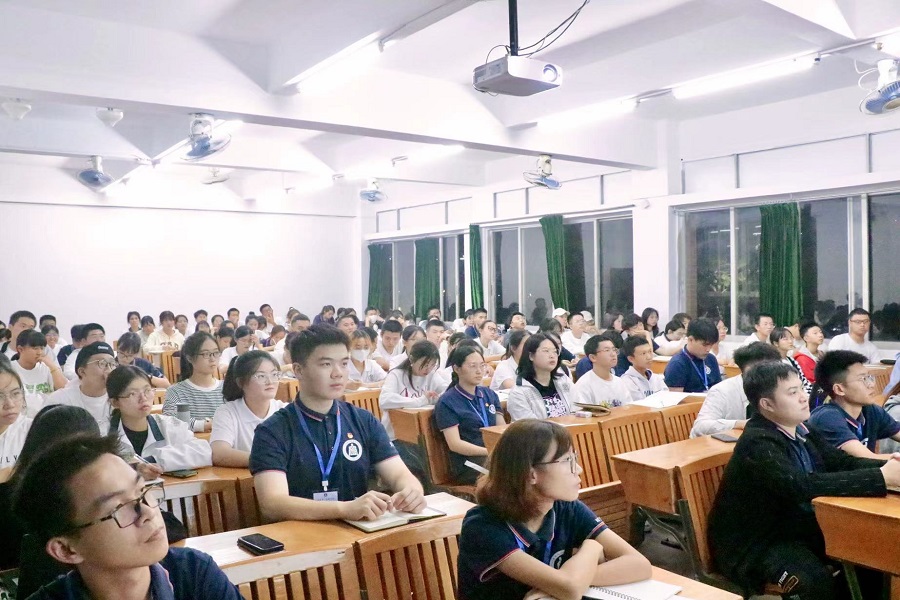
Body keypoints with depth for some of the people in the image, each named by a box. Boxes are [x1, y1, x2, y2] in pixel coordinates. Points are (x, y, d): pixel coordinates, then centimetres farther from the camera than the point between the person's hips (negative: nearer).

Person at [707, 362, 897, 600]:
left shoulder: (800, 430, 1)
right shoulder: (757, 442, -25)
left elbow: (842, 461, 1)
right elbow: (804, 486, -35)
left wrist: (888, 466, -19)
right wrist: (882, 477, -35)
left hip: (795, 525, 8)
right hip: (755, 542, -8)